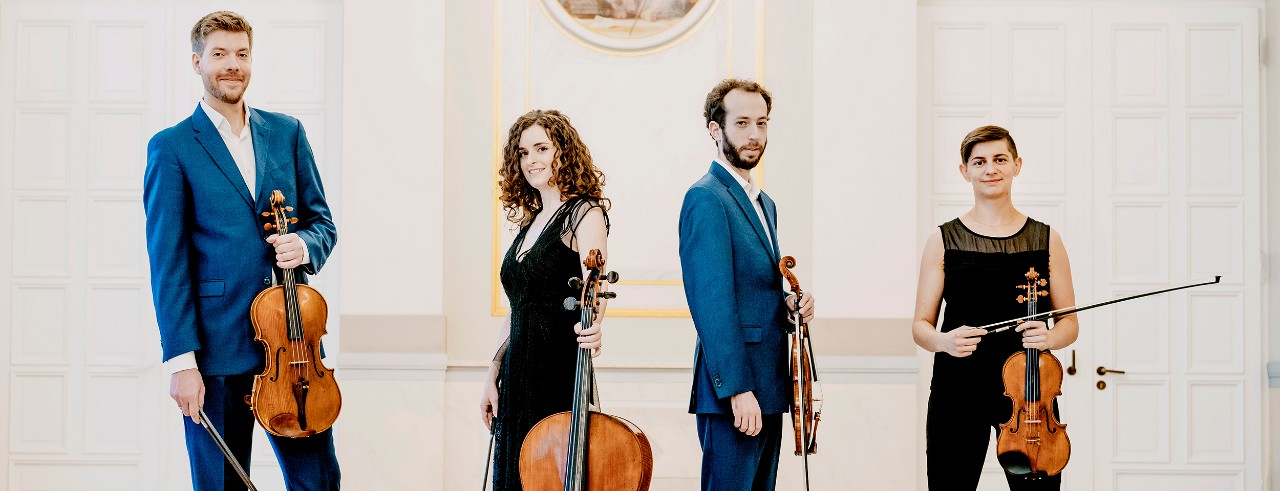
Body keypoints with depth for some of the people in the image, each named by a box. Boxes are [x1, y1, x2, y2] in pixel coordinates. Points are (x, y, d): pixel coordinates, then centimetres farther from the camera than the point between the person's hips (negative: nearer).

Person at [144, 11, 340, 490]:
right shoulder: (172, 148, -1)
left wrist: (304, 244, -10)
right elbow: (167, 263, -6)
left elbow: (321, 221, 15)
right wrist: (181, 360, -12)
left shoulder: (287, 132, 11)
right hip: (217, 348, -3)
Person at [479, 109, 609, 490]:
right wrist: (493, 376, 11)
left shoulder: (584, 214, -7)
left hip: (559, 371, -7)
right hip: (517, 373, 8)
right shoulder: (530, 221, 15)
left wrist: (592, 325, -44)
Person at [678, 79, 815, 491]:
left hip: (768, 388, 9)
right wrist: (737, 388, -21)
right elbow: (713, 303, -18)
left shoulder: (764, 204, 19)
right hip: (732, 390, -9)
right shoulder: (706, 198, -11)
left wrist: (788, 303, 4)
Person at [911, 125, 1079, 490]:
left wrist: (1050, 337, -14)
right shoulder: (943, 241, 5)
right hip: (957, 394, 0)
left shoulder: (1047, 240, 8)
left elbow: (1070, 323, 9)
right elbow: (921, 325, 5)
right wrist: (943, 341, -17)